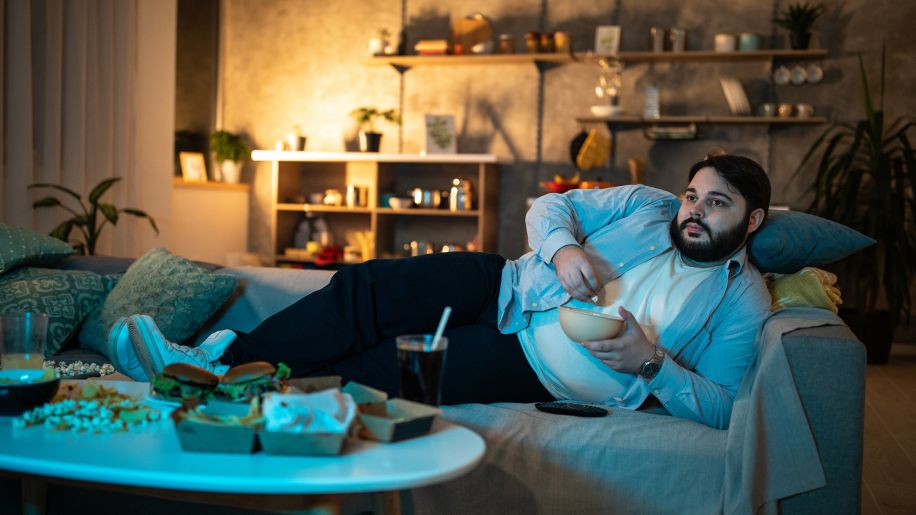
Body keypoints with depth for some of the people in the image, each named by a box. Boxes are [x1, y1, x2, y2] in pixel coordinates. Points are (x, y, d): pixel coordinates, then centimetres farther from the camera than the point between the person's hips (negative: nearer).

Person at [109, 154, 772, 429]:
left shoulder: (742, 300, 1)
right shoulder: (649, 205, 11)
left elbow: (721, 407, -4)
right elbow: (552, 205, 9)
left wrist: (648, 363, -21)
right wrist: (560, 247, -14)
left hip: (536, 364, -4)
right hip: (504, 286, 5)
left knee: (393, 367, -24)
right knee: (364, 288, -18)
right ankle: (219, 360, -12)